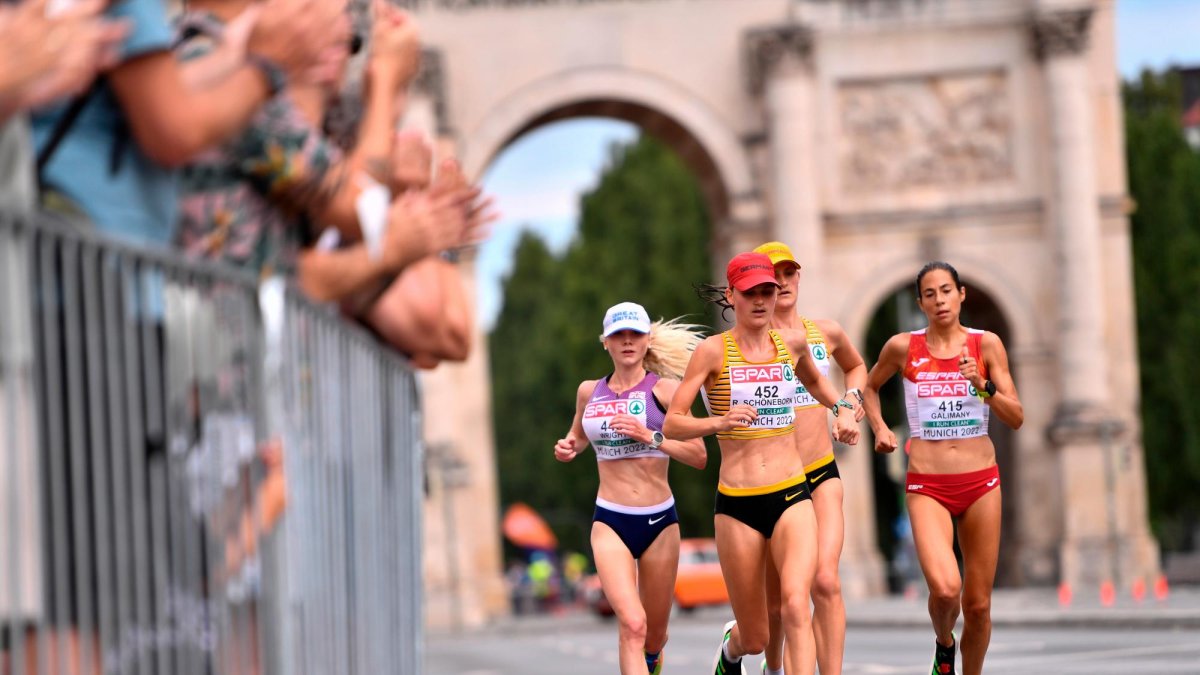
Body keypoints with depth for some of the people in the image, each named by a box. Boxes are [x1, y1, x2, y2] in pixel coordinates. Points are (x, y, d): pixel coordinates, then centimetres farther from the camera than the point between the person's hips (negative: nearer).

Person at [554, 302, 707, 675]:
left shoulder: (665, 389, -4)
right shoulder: (589, 391, 6)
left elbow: (699, 456, -9)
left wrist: (650, 437, -21)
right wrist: (569, 447, 4)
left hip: (659, 520, 0)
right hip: (610, 522, 0)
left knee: (653, 635, 14)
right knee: (632, 624, -21)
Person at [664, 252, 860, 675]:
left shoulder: (793, 342, 7)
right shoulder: (713, 351, -5)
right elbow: (672, 423, -9)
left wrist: (843, 409, 15)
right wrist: (719, 422, -26)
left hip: (792, 497, 2)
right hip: (737, 505, -2)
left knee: (795, 605, -24)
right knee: (755, 639, 9)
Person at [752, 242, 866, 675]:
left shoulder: (826, 332, 8)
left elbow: (855, 365, 29)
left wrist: (853, 396, 11)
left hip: (822, 476, 2)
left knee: (825, 582, -19)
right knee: (775, 599, 8)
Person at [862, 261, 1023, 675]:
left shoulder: (986, 344, 1)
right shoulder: (903, 347, 0)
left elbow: (1016, 419, 0)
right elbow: (870, 385, 21)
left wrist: (984, 386, -16)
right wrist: (879, 428, 6)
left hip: (981, 483, 1)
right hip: (927, 486, -1)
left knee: (977, 604, 3)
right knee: (944, 587, -21)